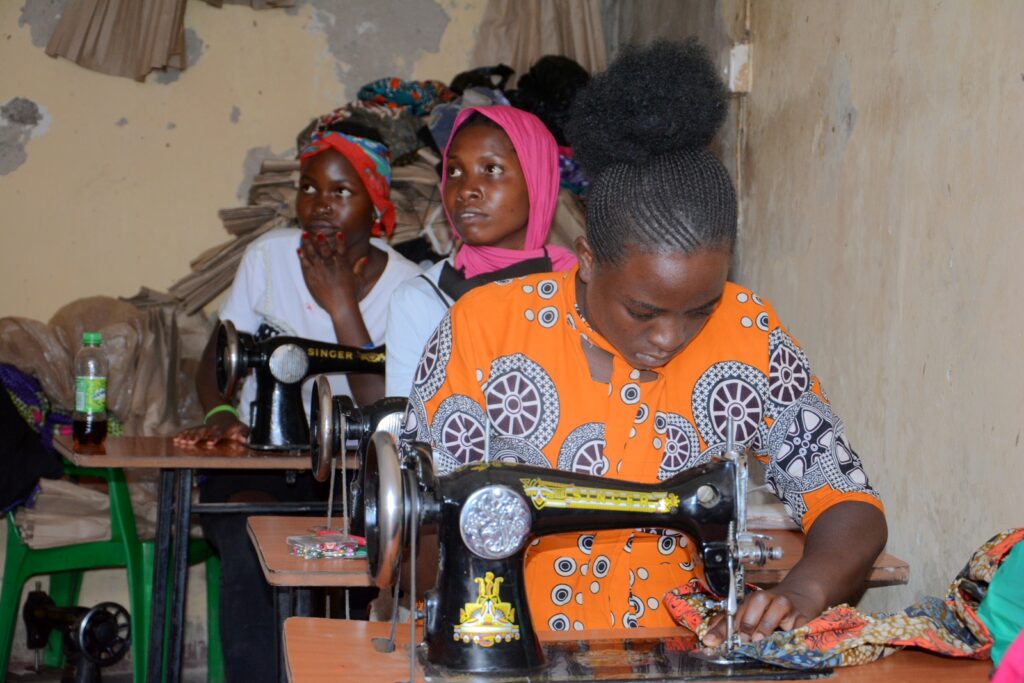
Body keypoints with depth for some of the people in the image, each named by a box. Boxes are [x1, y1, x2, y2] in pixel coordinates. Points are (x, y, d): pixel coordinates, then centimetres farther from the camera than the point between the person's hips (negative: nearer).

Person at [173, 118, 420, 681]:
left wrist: (342, 306, -17)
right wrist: (220, 415, -13)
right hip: (256, 463, 1)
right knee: (252, 535, -31)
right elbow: (217, 357, 9)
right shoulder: (269, 256, 4)